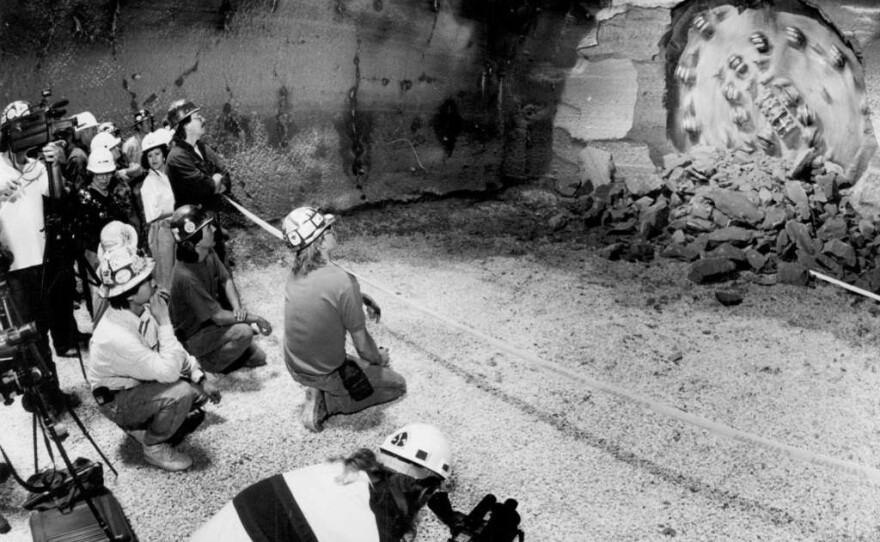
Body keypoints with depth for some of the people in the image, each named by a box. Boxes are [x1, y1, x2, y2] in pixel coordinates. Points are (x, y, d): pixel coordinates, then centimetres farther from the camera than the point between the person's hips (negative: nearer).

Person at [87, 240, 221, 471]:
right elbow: (169, 371, -35)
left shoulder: (142, 309, -12)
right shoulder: (116, 335, -36)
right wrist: (164, 322, -33)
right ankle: (154, 447, -4)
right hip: (118, 401, -8)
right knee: (180, 393, -30)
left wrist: (201, 378, -4)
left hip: (142, 381, 8)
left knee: (199, 388, 2)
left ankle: (144, 425, 17)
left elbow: (175, 350, 3)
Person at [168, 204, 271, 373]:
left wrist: (238, 309, -16)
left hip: (207, 319, 8)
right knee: (244, 332, -24)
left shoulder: (208, 253, -11)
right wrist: (255, 318, -18)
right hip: (191, 338, -8)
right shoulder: (186, 276, -35)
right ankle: (212, 362, -2)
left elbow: (226, 280, 3)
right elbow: (218, 317, -29)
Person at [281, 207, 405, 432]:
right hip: (325, 374, -7)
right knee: (397, 384, 11)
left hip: (295, 368, 7)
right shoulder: (344, 281, -28)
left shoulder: (295, 273, -7)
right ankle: (327, 401, -2)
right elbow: (362, 345, -18)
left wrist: (362, 298, 8)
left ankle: (320, 392, 10)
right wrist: (380, 358, 2)